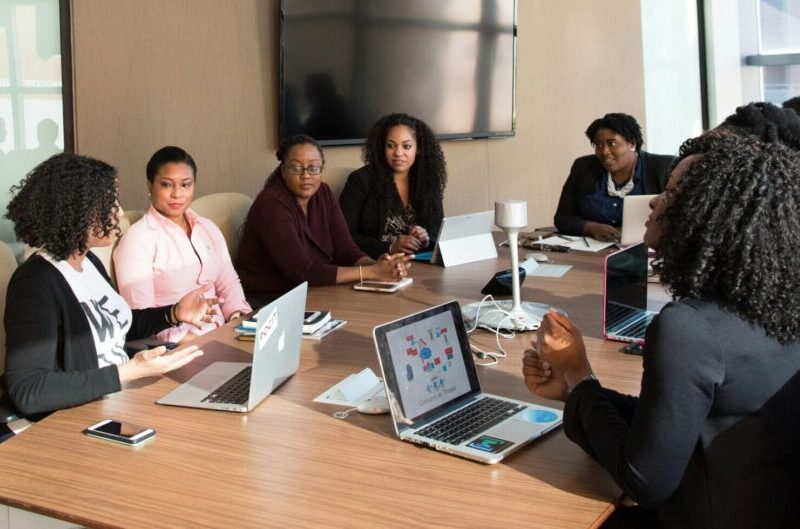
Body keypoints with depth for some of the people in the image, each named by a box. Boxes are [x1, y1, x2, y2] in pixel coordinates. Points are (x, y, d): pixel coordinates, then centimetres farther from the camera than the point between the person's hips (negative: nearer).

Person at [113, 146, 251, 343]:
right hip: (173, 349, -6)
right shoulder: (138, 238, -5)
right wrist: (187, 339, -23)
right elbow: (141, 315, -12)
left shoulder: (209, 229, 16)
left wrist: (242, 318, -2)